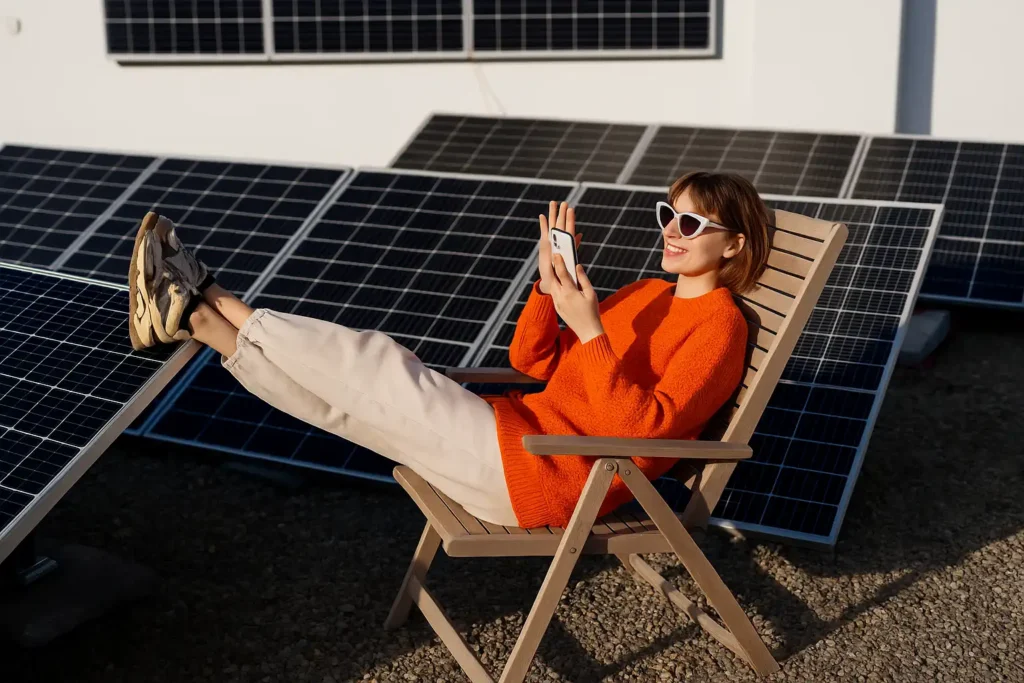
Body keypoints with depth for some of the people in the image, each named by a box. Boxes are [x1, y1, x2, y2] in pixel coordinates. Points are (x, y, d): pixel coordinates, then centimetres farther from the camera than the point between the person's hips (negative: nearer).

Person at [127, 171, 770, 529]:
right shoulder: (651, 294, 18)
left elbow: (646, 429, -21)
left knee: (372, 366, -8)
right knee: (358, 383, 0)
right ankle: (201, 310, 7)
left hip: (544, 475, -8)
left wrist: (591, 331, -25)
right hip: (523, 429, 8)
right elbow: (532, 360, 15)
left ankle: (197, 310, 3)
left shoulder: (718, 324, -7)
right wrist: (551, 286, -2)